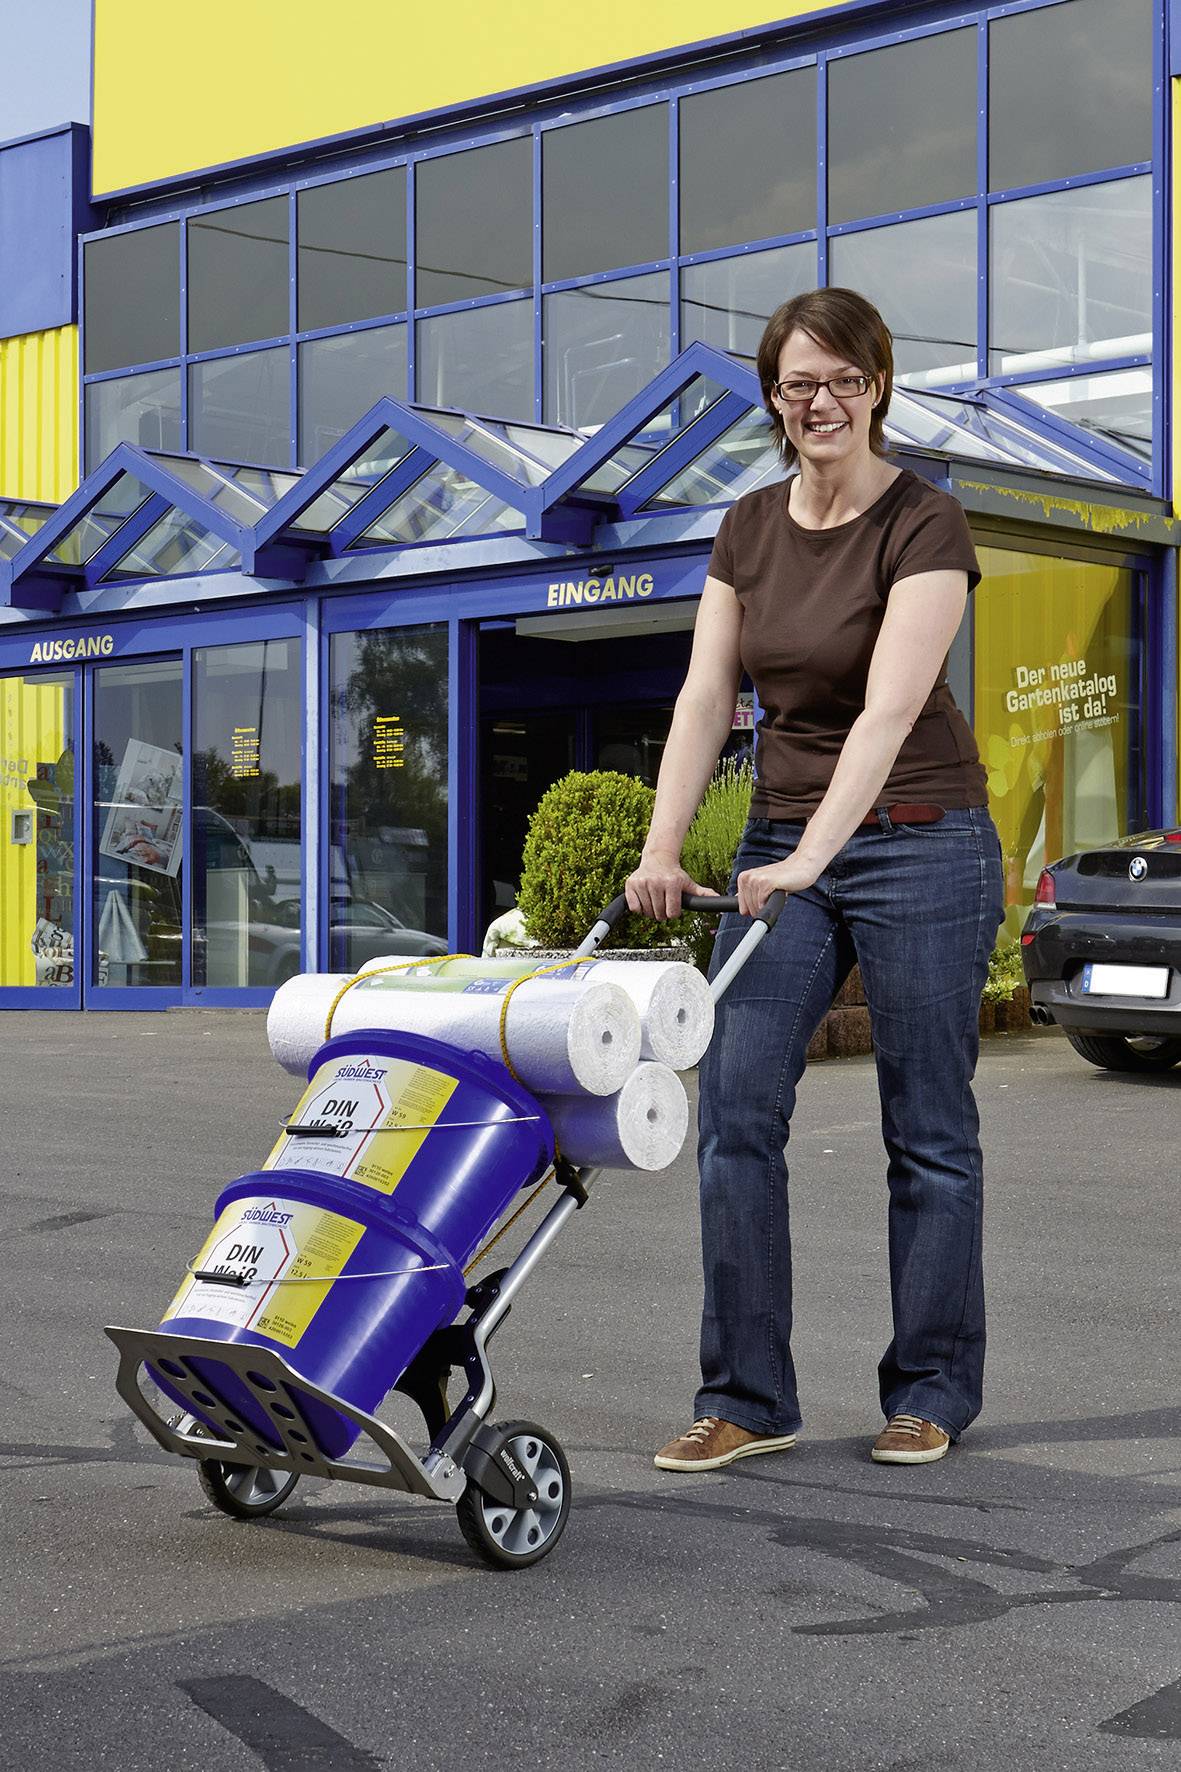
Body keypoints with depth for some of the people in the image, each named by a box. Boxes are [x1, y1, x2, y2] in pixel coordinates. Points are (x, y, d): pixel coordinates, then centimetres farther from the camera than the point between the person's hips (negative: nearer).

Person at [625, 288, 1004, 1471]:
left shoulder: (924, 525, -11)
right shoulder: (749, 529, 6)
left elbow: (887, 711, -22)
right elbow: (706, 697, 1)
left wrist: (810, 859, -32)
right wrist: (661, 851, -11)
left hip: (917, 840, -5)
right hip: (782, 843, 5)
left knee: (927, 1129, 3)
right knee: (734, 1108, -4)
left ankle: (930, 1394, 16)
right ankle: (746, 1398, 3)